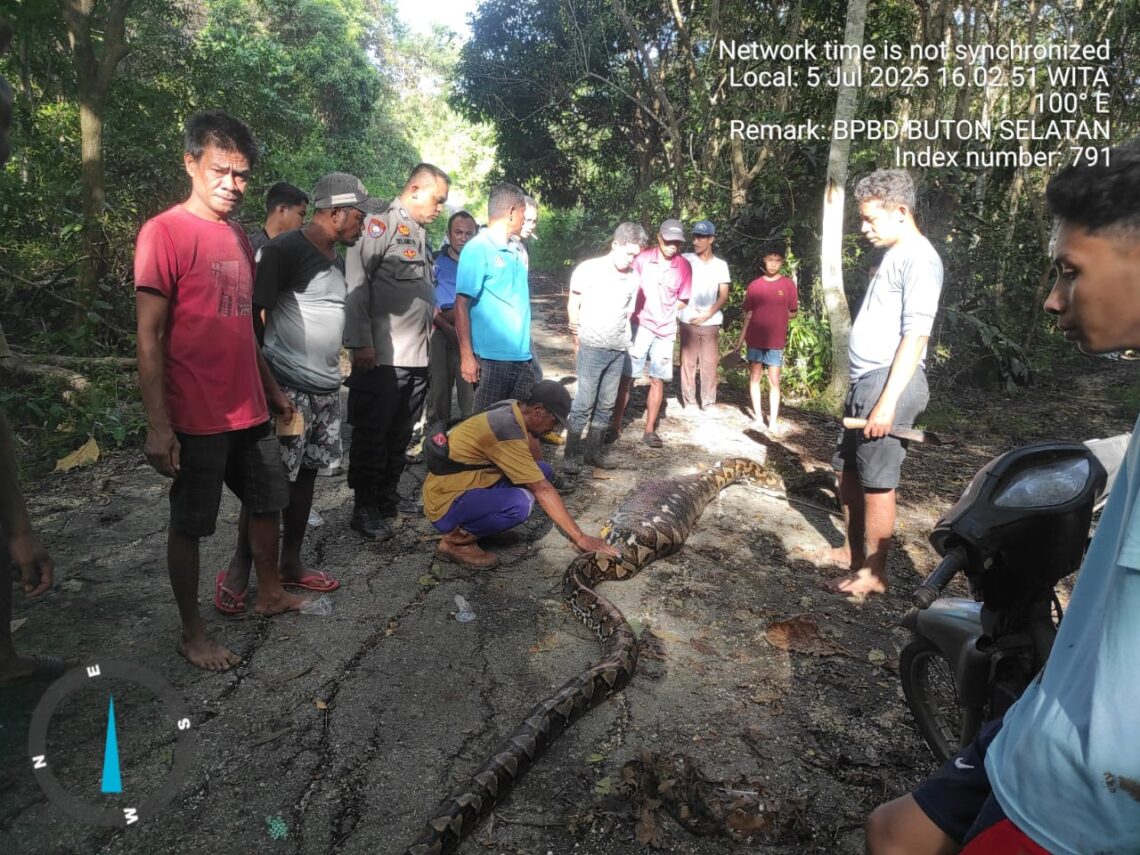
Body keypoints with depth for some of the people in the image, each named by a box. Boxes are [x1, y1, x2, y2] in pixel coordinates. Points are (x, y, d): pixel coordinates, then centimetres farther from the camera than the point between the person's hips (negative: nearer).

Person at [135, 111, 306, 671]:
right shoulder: (164, 232, -12)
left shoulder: (238, 236, 10)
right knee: (190, 524, 7)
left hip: (249, 409, 7)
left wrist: (272, 390, 19)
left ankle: (270, 594, 39)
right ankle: (192, 632, 23)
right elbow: (149, 338, -15)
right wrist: (158, 426, -19)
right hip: (197, 416, -7)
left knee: (268, 503, 19)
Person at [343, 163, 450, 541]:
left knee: (400, 435, 15)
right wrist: (361, 343, -19)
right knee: (371, 435, 2)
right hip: (382, 357, -8)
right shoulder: (381, 225, -7)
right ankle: (365, 509, 13)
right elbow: (356, 284, -15)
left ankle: (388, 499, 28)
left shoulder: (420, 235, 19)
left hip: (417, 356, 8)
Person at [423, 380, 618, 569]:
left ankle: (470, 524, 8)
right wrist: (580, 538, -22)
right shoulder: (507, 429, -27)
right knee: (520, 503, -34)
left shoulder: (512, 412, 1)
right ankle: (456, 539, -8)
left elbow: (536, 460, 10)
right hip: (445, 503, -10)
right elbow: (542, 491, -26)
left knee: (542, 471, 1)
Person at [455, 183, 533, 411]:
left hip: (522, 356, 7)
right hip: (491, 357, -7)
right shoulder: (477, 248, -9)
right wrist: (467, 356, -17)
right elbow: (461, 304, -12)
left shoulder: (517, 250, 12)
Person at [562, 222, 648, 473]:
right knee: (584, 404, -5)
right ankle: (571, 455, 4)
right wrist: (577, 337, 7)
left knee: (606, 405, 9)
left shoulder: (633, 277, 5)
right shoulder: (589, 269, -7)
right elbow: (573, 304, 3)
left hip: (618, 350, 5)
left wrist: (624, 338, 16)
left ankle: (594, 451, 20)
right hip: (592, 347, -5)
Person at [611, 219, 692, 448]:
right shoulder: (642, 258, -10)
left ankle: (649, 430, 15)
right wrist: (638, 311, -10)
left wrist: (664, 311, -2)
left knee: (658, 380, 6)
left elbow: (682, 301, 8)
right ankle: (616, 426, 7)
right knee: (626, 378, -2)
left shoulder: (684, 267, -2)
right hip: (639, 326, -3)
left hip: (665, 331, 3)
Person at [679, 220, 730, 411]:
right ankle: (689, 402, 8)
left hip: (710, 322, 1)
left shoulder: (720, 265, 7)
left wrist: (707, 314, -9)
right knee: (688, 362, 1)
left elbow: (724, 296, 3)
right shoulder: (685, 260, 3)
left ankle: (708, 403, 8)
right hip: (688, 321, -1)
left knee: (709, 363, 1)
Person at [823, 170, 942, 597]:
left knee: (877, 480, -3)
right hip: (865, 381, 10)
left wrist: (888, 401, -23)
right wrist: (865, 389, 20)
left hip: (889, 383, -10)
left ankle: (873, 572, 8)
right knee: (847, 470, 16)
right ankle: (854, 551, 31)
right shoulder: (893, 255, 18)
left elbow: (915, 335, -19)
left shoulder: (919, 258, -12)